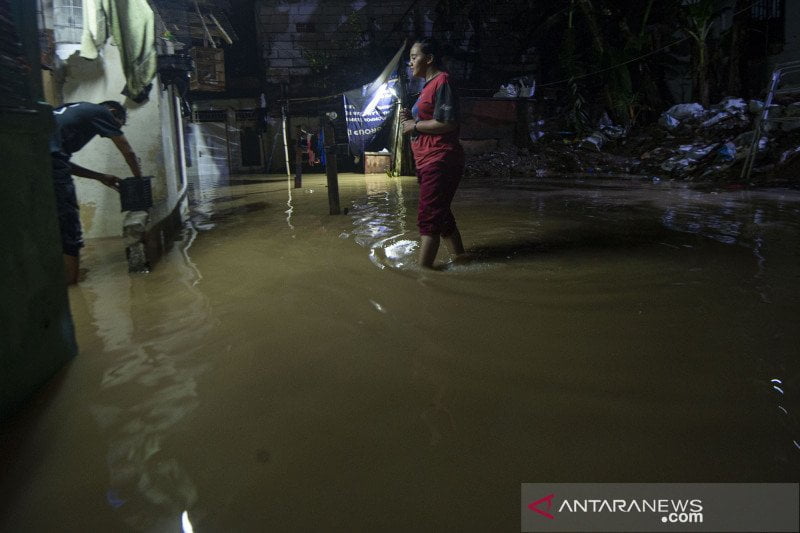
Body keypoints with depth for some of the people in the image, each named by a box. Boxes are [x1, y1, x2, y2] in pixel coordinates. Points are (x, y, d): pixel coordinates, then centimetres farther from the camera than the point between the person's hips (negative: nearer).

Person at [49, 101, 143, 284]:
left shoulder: (76, 111, 33)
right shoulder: (101, 112, 12)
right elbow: (128, 153, 17)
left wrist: (101, 177, 36)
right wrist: (139, 179, 33)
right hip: (49, 161, -8)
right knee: (69, 236, -1)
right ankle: (70, 286, 3)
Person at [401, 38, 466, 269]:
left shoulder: (442, 81, -11)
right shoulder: (429, 85, 19)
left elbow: (447, 123, -21)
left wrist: (415, 125, -11)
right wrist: (412, 119, 8)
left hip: (439, 160, -11)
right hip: (428, 162, 11)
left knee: (428, 217, -11)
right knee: (440, 214, 16)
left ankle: (423, 268, -9)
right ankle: (459, 257, 25)